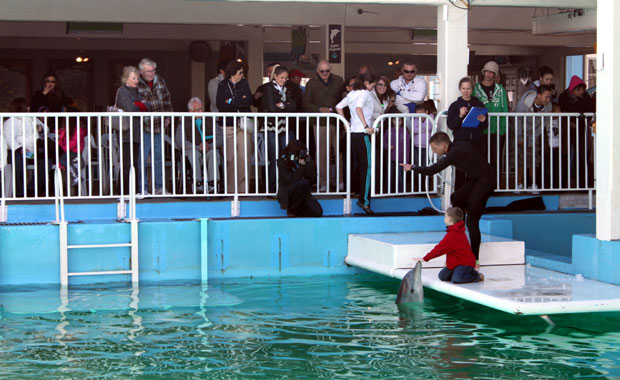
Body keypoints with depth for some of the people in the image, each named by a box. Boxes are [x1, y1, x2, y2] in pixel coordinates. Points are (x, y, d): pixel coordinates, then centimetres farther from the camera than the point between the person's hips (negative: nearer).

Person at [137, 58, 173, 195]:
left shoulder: (160, 81, 9)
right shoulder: (135, 84, -9)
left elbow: (167, 100, 19)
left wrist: (167, 117, 14)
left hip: (158, 127, 6)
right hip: (143, 127, -6)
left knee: (158, 157, 12)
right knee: (141, 159, -4)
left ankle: (159, 187, 21)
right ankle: (142, 189, 3)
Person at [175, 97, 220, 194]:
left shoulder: (210, 121, 20)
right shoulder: (184, 122, 12)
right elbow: (179, 141, -3)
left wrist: (210, 146, -13)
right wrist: (197, 147, -16)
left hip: (209, 149, 2)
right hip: (191, 149, -2)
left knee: (214, 153, -32)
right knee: (195, 154, -36)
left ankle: (212, 183, -43)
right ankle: (197, 183, -44)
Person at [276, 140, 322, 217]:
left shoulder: (307, 160, -3)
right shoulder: (282, 161, -13)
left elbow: (312, 179, -11)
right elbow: (292, 180, -23)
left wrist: (309, 163, -21)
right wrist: (301, 166, -28)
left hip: (303, 193, 4)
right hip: (286, 194, -4)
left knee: (318, 212, -19)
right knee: (304, 183, -34)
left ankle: (297, 212, 10)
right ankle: (292, 210, -14)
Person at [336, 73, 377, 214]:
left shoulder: (352, 93, 16)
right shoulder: (365, 93, -9)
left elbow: (338, 107, 21)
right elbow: (358, 108, -26)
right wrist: (367, 126, -29)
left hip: (353, 132, 9)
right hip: (362, 133, -9)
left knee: (361, 166, 14)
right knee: (367, 167, -10)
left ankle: (362, 197, 18)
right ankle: (364, 200, -15)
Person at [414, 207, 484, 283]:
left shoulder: (452, 235, -21)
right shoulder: (457, 231, 13)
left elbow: (440, 248, -22)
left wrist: (425, 258, -19)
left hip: (465, 263, -10)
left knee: (456, 279, -30)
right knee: (442, 276, 6)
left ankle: (477, 276, -7)